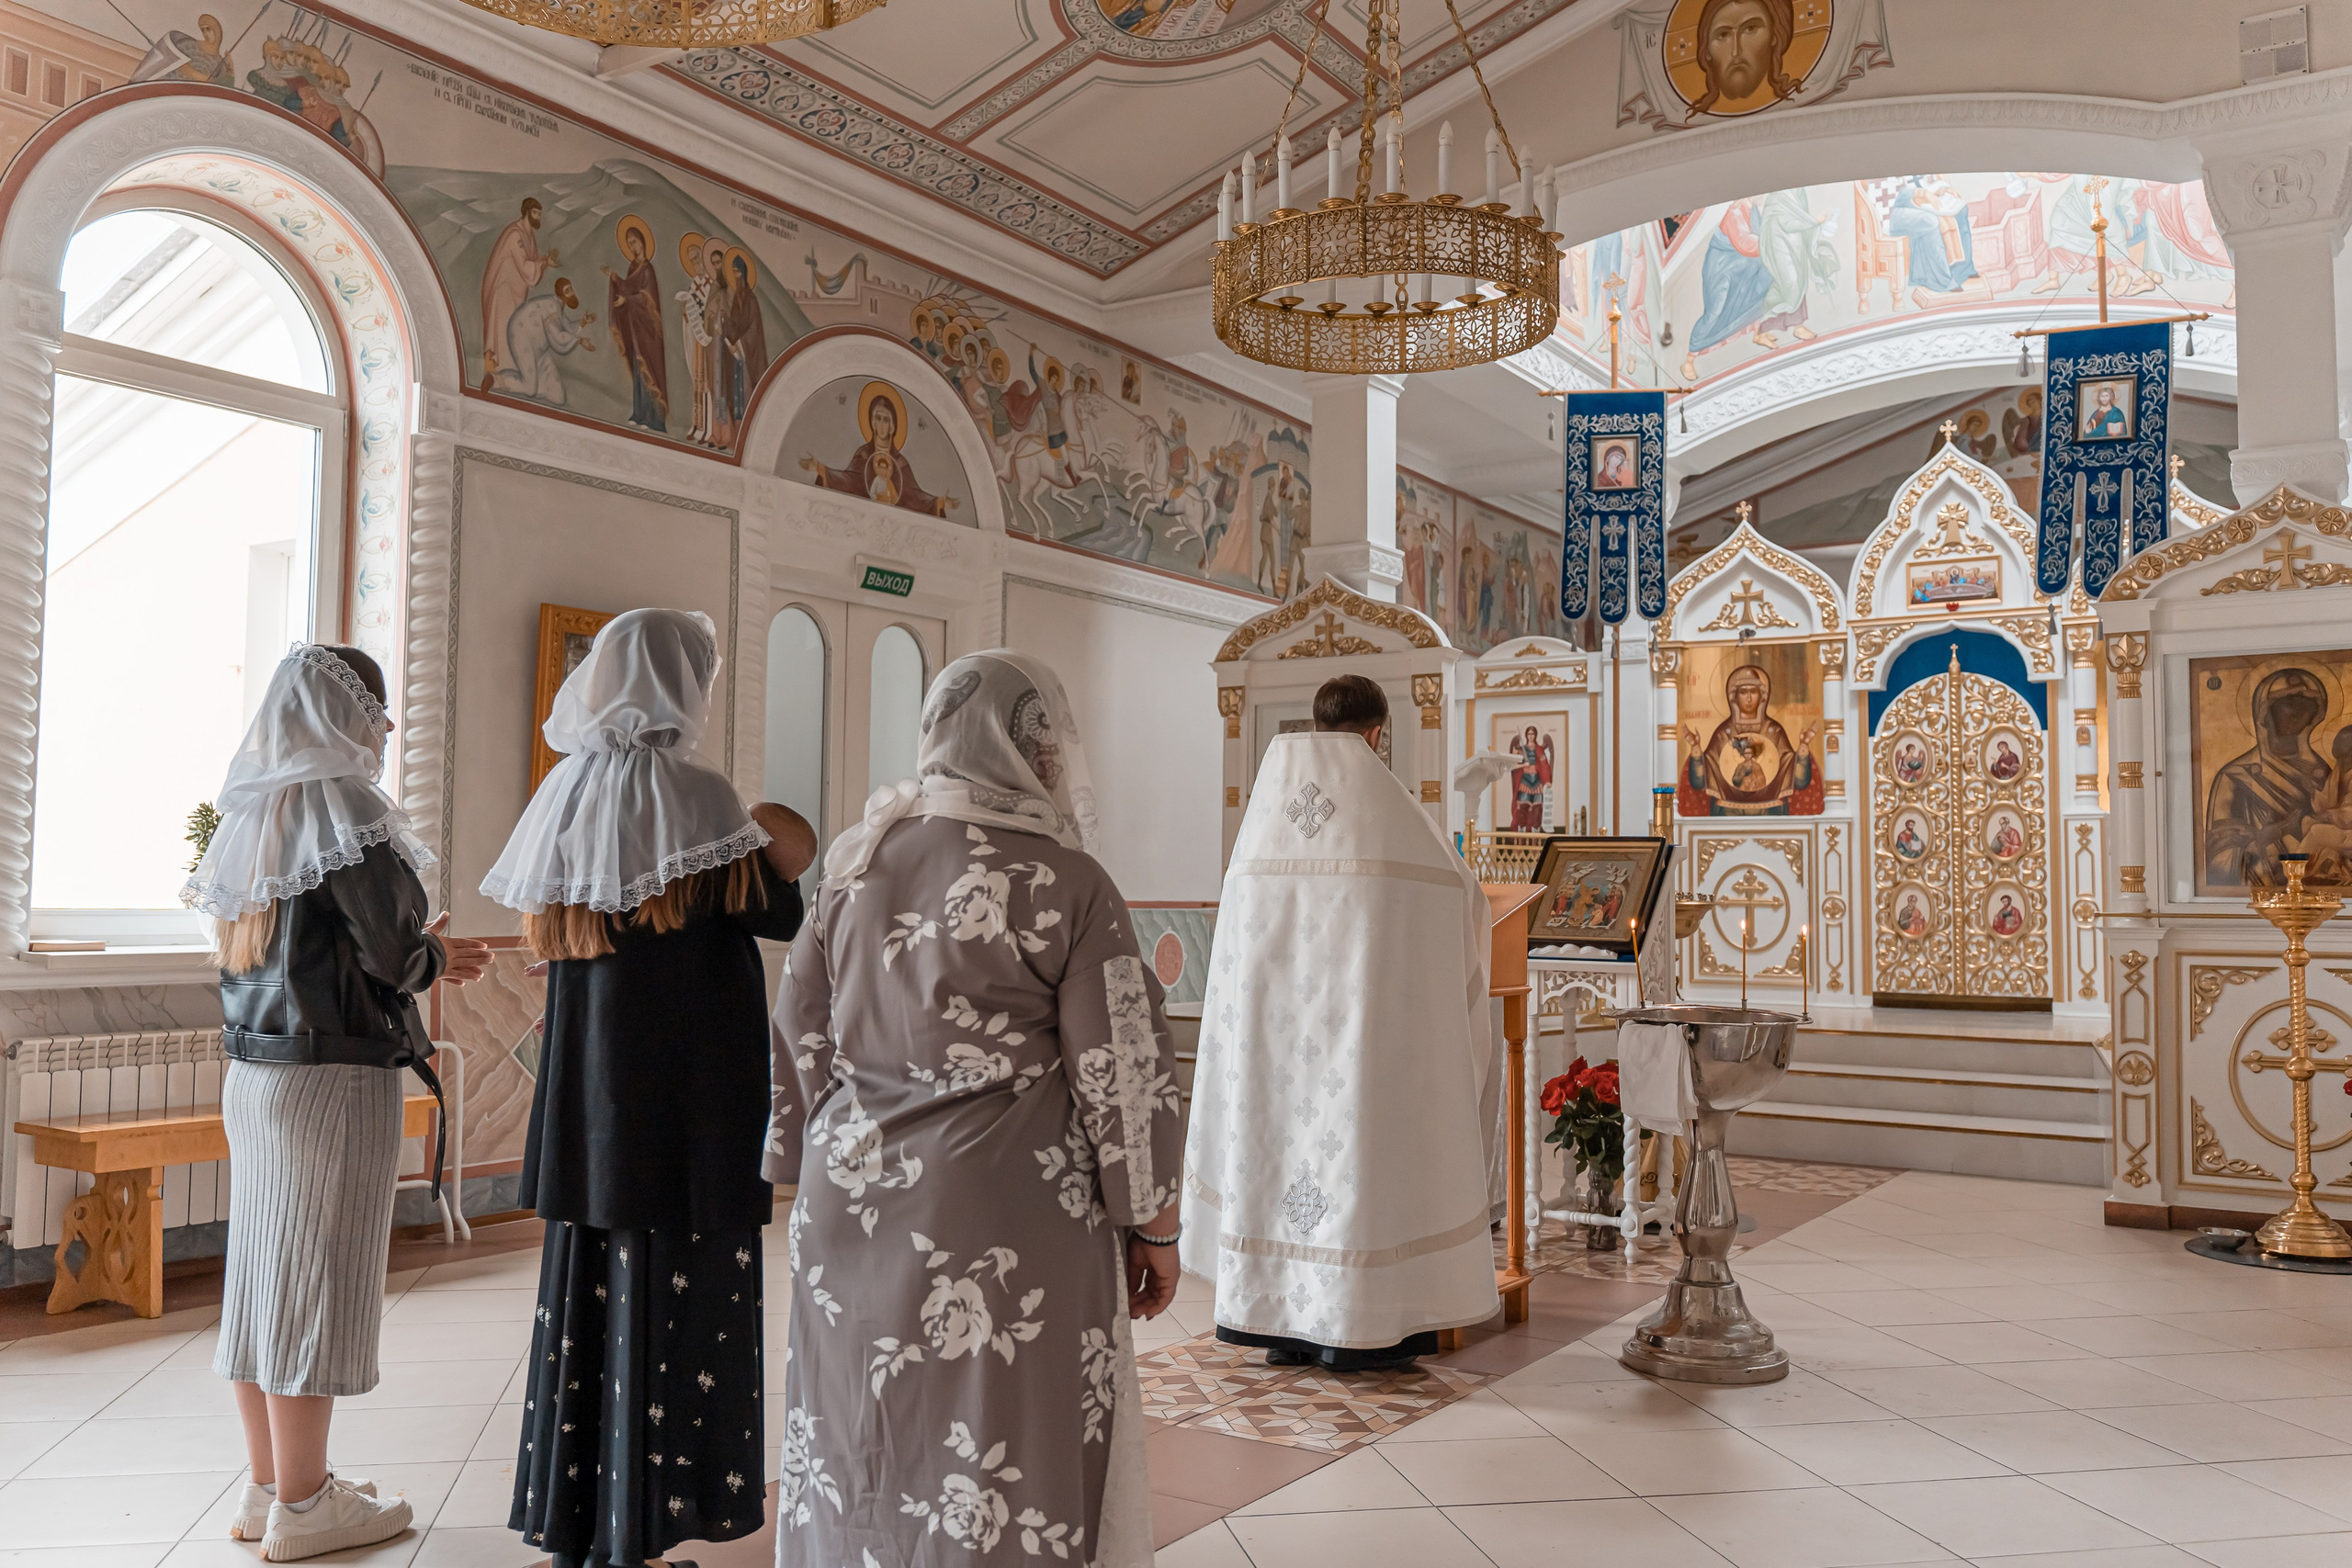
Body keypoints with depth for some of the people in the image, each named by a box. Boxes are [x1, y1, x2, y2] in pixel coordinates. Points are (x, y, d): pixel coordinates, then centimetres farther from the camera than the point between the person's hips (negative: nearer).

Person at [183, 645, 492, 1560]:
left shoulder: (250, 814, 13)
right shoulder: (344, 807, -12)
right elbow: (393, 954, -14)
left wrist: (419, 954, 18)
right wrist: (439, 958, 7)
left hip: (251, 1072, 8)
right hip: (334, 1073, -8)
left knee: (263, 1266, 12)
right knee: (316, 1276, -1)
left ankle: (268, 1487, 23)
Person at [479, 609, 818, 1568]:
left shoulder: (563, 793, 6)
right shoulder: (687, 791, -13)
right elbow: (778, 918, -8)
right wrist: (772, 856, 12)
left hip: (585, 1094, 7)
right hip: (686, 1103, -6)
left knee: (582, 1294, 14)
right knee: (669, 1301, 2)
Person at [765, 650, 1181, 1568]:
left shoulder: (856, 862, 3)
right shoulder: (1066, 884, -11)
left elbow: (801, 1036, 9)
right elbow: (1124, 1067, -9)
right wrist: (1153, 1223, 1)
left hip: (851, 1204, 5)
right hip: (1006, 1223, -5)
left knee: (856, 1468, 17)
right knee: (1011, 1478, 8)